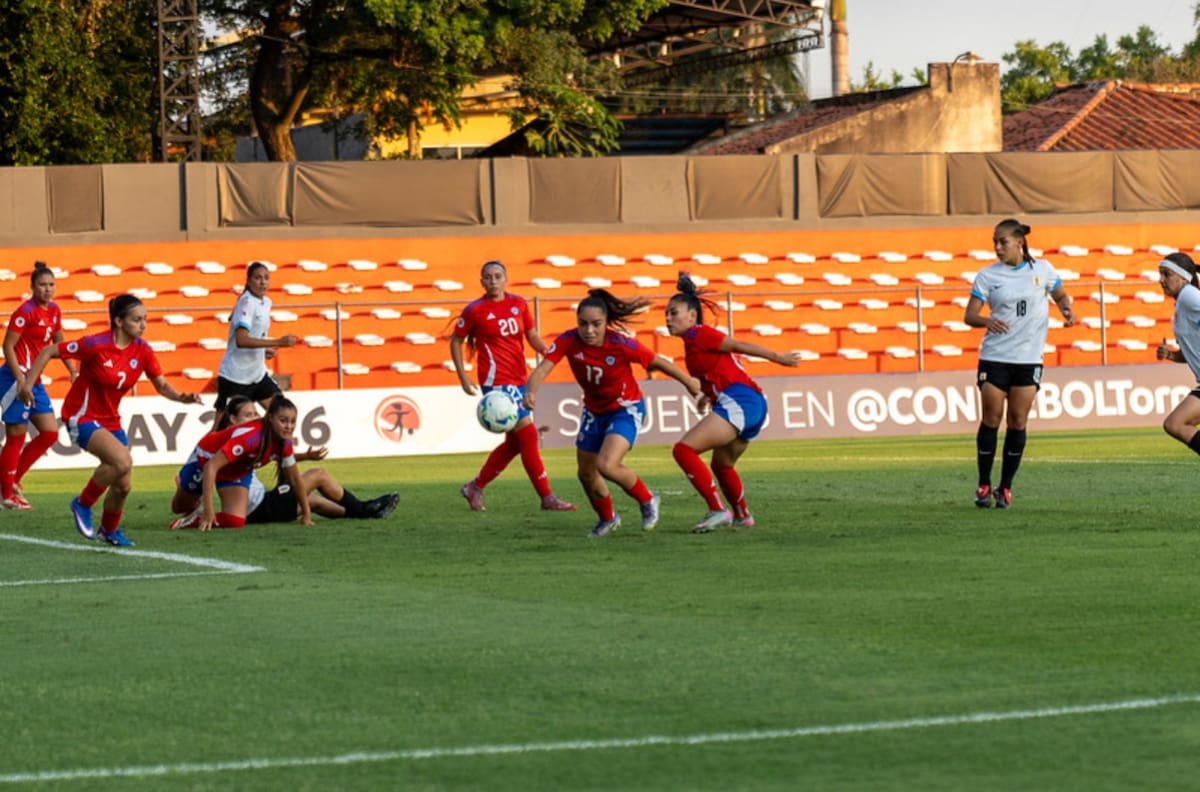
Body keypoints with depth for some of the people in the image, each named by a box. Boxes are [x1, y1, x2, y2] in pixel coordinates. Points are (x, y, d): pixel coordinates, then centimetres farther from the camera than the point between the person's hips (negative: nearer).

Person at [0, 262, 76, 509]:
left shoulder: (53, 311, 9)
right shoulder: (26, 312, -15)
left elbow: (59, 344, 22)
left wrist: (73, 371, 14)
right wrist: (21, 380, -22)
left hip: (34, 380, 8)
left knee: (50, 433, 6)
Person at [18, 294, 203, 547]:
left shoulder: (142, 351, -4)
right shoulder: (96, 345, -21)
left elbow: (162, 386, -2)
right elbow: (49, 352, -13)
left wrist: (182, 397, -22)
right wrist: (28, 384, -16)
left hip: (110, 419, 7)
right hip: (82, 417, -7)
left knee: (124, 485, 5)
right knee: (122, 461, -28)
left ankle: (109, 530, 34)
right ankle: (83, 504, -6)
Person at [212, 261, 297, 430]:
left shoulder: (266, 302, 8)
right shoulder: (247, 302, -17)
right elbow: (241, 340, -30)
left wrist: (265, 350, 2)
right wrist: (277, 342, -31)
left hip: (257, 372, 8)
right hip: (235, 376, -8)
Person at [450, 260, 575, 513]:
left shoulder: (519, 304, 7)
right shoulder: (475, 310, -6)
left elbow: (532, 336, 15)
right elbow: (456, 341, 4)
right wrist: (463, 378, -3)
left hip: (519, 380, 7)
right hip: (497, 380, -7)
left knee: (515, 442, 12)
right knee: (528, 434, -12)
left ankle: (475, 487, 28)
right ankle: (547, 498, -9)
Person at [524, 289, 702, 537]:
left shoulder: (622, 344, -29)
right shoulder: (568, 341, -23)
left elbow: (659, 363, -16)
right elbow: (543, 368, -34)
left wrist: (691, 385, -4)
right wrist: (531, 391, -57)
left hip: (626, 409, -5)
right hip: (594, 411, 5)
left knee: (606, 465, -25)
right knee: (586, 473, 14)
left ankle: (647, 501, 3)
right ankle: (607, 519, 43)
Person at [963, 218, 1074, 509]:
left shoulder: (1041, 269, 3)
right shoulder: (987, 275, 0)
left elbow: (1060, 295, 18)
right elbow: (969, 315, -5)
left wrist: (1066, 309, -4)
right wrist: (987, 321, -27)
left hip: (1029, 357, 1)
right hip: (995, 356, -1)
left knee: (1018, 421, 1)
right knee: (991, 418, -2)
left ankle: (1006, 487, 9)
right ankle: (984, 485, 8)